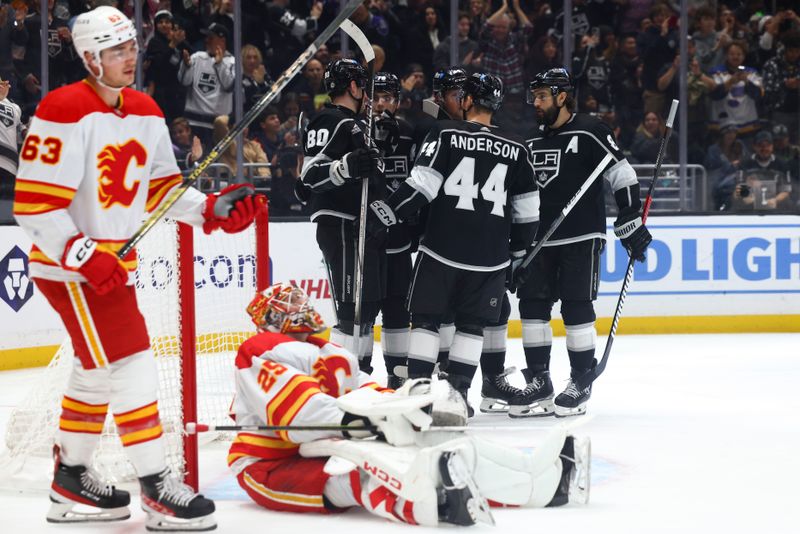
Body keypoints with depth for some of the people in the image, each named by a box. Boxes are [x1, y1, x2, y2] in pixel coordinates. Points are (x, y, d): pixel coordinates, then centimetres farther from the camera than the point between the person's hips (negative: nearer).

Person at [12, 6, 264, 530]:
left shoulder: (145, 113, 7)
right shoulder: (66, 113, -20)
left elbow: (162, 188, 13)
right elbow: (34, 204, -21)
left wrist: (212, 209, -3)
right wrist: (83, 255, -26)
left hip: (114, 261, 9)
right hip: (71, 264, -9)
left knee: (98, 370, 17)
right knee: (132, 363, -13)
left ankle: (72, 481, 30)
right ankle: (158, 489, -11)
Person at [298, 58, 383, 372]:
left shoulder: (349, 123, 22)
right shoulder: (333, 123, -11)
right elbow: (310, 176, -23)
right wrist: (346, 166, -36)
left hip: (360, 228, 11)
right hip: (342, 228, -11)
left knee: (368, 305, 15)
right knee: (353, 308, -15)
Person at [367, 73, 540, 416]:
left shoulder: (445, 133, -4)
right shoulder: (516, 150, 7)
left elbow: (422, 185, -13)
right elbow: (528, 210, 10)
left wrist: (384, 213, -9)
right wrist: (518, 252, 23)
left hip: (442, 249, -3)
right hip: (490, 256, 3)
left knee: (426, 319, 6)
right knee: (471, 324, 12)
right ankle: (457, 391, 7)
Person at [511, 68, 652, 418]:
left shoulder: (590, 133, -6)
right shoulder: (534, 142, 16)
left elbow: (622, 176, -9)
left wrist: (631, 223, -14)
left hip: (581, 238, -7)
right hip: (541, 240, 7)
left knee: (577, 308, -5)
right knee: (532, 306, 2)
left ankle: (581, 383, 4)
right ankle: (539, 384, 9)